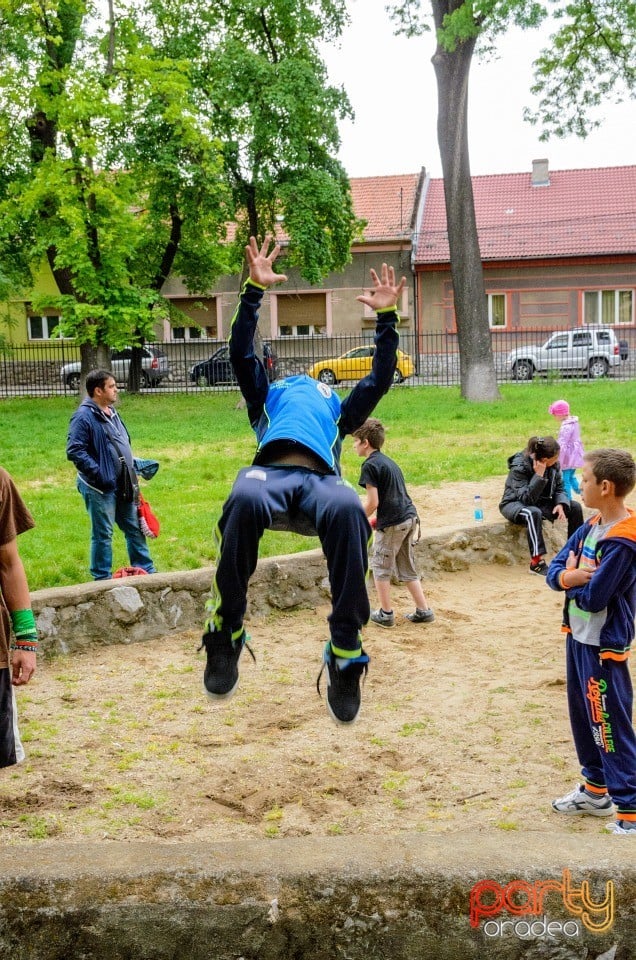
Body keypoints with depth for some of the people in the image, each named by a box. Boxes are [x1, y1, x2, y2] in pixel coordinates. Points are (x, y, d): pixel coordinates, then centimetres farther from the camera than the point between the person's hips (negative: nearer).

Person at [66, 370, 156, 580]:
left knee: (135, 528, 14)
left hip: (122, 485, 9)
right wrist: (99, 474, -23)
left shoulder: (111, 413, 12)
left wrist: (133, 467, 13)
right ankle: (102, 577, 15)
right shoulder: (84, 417, -16)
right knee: (103, 534, 3)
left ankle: (147, 571, 24)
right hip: (100, 488, -8)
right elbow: (74, 451, -22)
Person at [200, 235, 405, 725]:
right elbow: (241, 352, 31)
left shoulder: (339, 412, 43)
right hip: (269, 472, -1)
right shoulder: (267, 397, 41)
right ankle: (226, 633, -25)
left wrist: (387, 317, 36)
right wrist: (254, 289, 28)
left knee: (349, 510, -37)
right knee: (244, 501, -39)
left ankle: (346, 652, -32)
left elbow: (380, 377, 38)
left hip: (321, 480, 1)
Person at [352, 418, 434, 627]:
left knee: (380, 567, 7)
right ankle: (424, 611, 18)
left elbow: (372, 502, -15)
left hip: (392, 523, -8)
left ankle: (386, 614, 12)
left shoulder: (370, 465, -11)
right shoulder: (388, 461, 17)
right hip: (410, 517, 9)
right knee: (407, 569, 17)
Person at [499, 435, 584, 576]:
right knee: (533, 513, -40)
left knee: (575, 507, -9)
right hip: (515, 504, -6)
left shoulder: (553, 464, -9)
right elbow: (526, 498, -32)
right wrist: (539, 476, -38)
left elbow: (559, 488, -1)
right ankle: (536, 562, -37)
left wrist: (561, 504, -21)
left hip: (541, 502, 7)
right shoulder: (519, 466, -27)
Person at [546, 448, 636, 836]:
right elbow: (554, 571, 3)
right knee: (583, 716, 20)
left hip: (603, 647, -9)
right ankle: (596, 789, 36)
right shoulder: (591, 527, 5)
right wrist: (568, 577, -19)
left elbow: (593, 597, -25)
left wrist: (573, 576, -6)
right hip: (578, 637, 9)